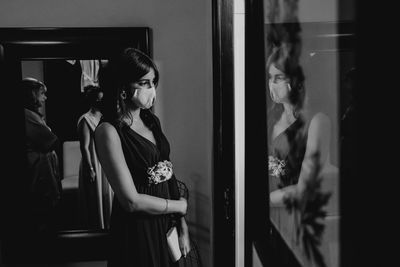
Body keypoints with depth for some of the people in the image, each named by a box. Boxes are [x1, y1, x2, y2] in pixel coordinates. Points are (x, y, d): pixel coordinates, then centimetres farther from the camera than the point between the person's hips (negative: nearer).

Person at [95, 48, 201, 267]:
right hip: (138, 229, -7)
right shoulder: (108, 131, -17)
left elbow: (169, 174, 4)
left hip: (169, 224, 7)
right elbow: (132, 201, -20)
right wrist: (181, 206, -8)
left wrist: (183, 226, -2)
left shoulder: (152, 121, 6)